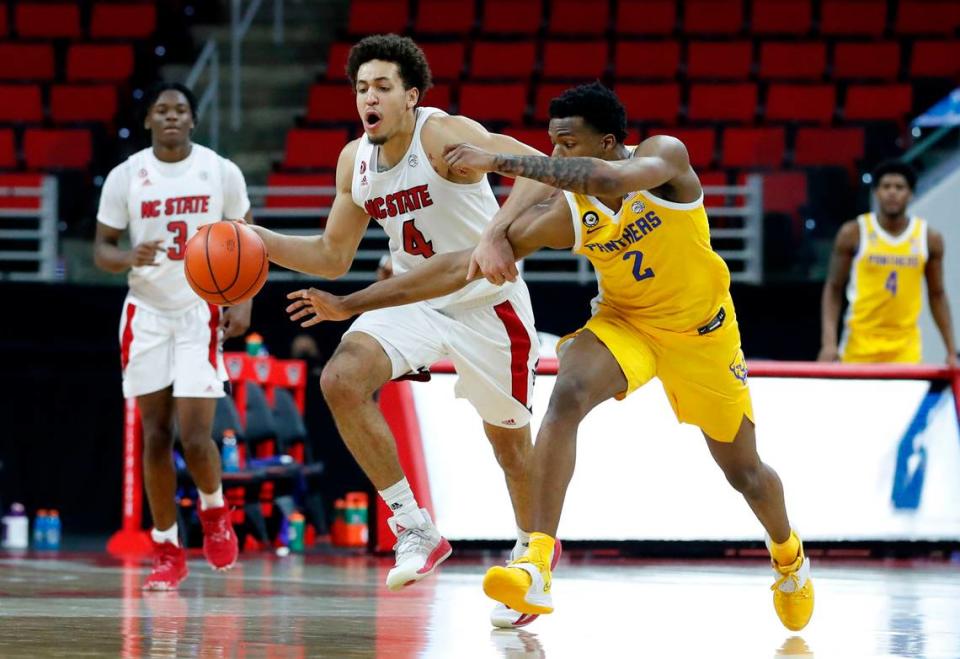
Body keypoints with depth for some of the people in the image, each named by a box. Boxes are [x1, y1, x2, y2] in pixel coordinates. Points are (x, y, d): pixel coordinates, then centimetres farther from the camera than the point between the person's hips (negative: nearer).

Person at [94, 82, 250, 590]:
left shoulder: (221, 172, -4)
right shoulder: (125, 176, -3)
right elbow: (101, 248, 1)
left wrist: (243, 303, -8)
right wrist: (129, 257, -22)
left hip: (201, 313, -1)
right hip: (147, 314, 1)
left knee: (195, 437, -11)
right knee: (156, 435, 2)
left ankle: (214, 510, 21)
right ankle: (166, 550, 12)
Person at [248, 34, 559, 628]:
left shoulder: (444, 135, -22)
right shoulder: (355, 161, -2)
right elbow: (333, 257, 9)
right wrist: (258, 240, -6)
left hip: (487, 302, -5)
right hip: (413, 299, 5)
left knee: (511, 442, 7)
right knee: (342, 380, -20)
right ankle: (415, 531, -12)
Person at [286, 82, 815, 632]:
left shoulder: (665, 155, -27)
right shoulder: (563, 215, -20)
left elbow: (611, 180, -51)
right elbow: (465, 264, -20)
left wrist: (502, 162, -49)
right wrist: (352, 305, -24)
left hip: (701, 328, -1)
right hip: (625, 320, 1)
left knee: (743, 469, 10)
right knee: (567, 396, -30)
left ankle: (791, 560, 44)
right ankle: (536, 569, -37)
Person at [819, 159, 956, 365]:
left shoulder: (929, 239, 3)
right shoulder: (854, 234, -3)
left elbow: (937, 295, 11)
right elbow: (833, 289, 2)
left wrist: (951, 351, 7)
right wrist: (829, 342, -9)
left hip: (906, 348, 1)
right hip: (860, 345, -1)